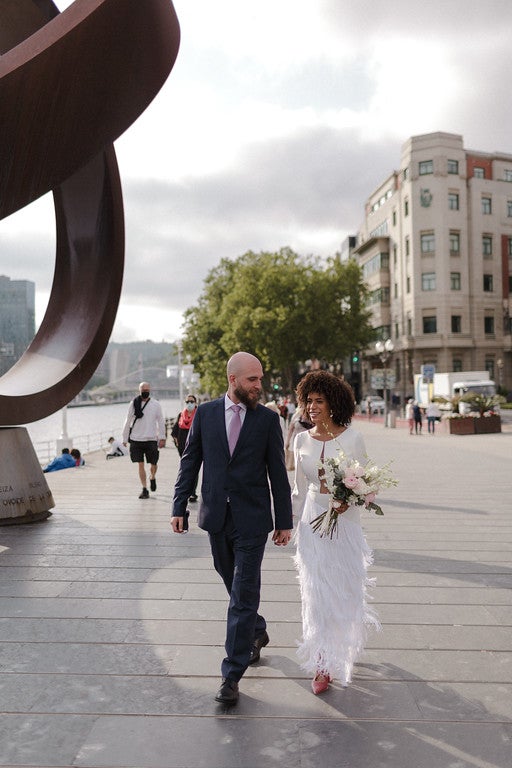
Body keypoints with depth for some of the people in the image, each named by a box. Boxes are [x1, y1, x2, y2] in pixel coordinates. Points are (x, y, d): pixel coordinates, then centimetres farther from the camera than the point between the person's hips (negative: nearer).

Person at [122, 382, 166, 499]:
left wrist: (162, 437, -1)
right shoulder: (133, 404, 3)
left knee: (153, 464, 5)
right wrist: (125, 438, 7)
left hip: (151, 439, 0)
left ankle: (152, 478, 37)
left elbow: (160, 422, 5)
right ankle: (145, 490, 8)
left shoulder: (156, 404, 2)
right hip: (136, 439, 0)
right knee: (141, 465, 0)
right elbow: (128, 421, 8)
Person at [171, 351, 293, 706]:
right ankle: (257, 633, 45)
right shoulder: (205, 413, 2)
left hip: (252, 519, -2)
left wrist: (284, 521, 0)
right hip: (216, 516, 3)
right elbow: (190, 462, 5)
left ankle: (232, 676, 7)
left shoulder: (268, 418, -2)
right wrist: (179, 507, 1)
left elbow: (277, 473, 0)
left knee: (243, 596, -2)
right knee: (236, 587, 18)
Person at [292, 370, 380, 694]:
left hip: (345, 522, -2)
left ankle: (340, 651, 35)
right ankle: (324, 665, 21)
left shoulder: (352, 438, -9)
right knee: (317, 593, 5)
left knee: (344, 590, 8)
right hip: (312, 521, 3)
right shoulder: (302, 440, 2)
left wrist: (348, 499, -22)